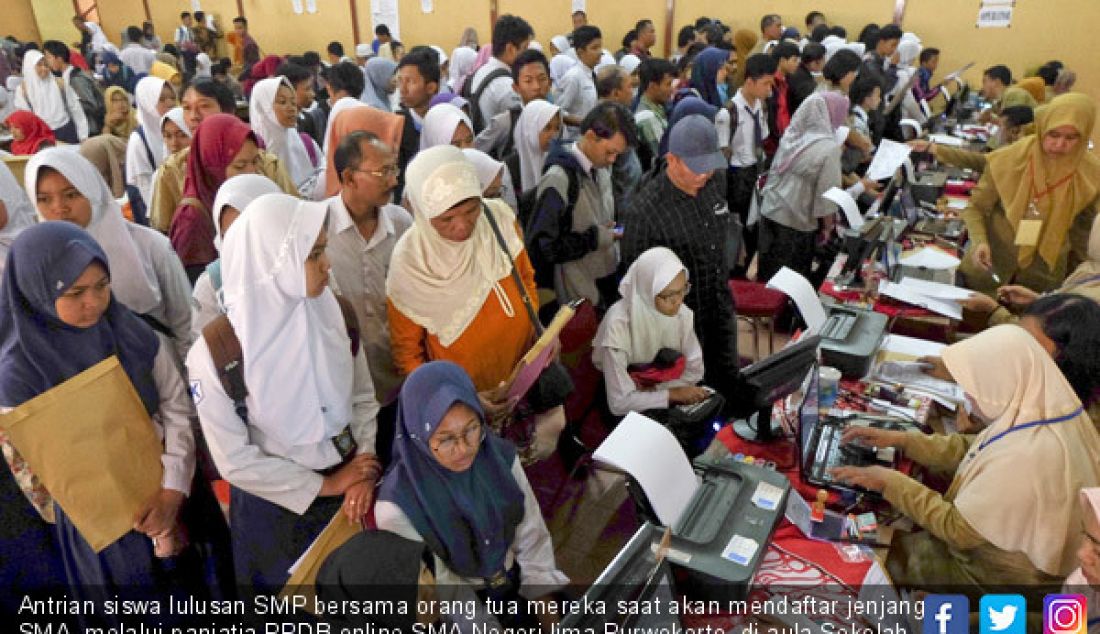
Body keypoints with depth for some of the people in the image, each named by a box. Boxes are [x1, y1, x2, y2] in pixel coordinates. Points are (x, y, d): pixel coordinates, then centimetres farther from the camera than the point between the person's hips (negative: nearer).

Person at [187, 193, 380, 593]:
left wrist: (363, 474, -12)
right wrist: (324, 485, -11)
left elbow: (364, 399, 0)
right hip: (277, 507, -3)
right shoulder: (215, 351, -22)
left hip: (353, 492, 3)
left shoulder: (335, 315, -11)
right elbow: (234, 461, -15)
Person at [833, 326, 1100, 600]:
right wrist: (901, 439, 0)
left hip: (998, 571, -8)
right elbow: (972, 450, 8)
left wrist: (890, 482, -21)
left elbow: (958, 530, -27)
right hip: (993, 537, 8)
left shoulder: (1029, 456, -37)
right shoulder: (1034, 412, -9)